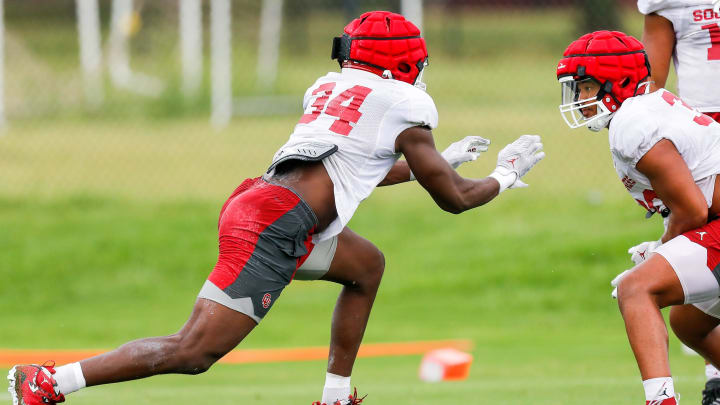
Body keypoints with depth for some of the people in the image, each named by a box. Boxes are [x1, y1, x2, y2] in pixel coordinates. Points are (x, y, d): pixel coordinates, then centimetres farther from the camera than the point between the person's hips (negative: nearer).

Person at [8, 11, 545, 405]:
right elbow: (454, 199, 10)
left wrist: (440, 158, 47)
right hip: (273, 227, -9)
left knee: (367, 264, 27)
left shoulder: (329, 87, 25)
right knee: (194, 353, -12)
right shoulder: (406, 105, 2)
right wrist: (507, 175, 27)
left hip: (253, 204, 9)